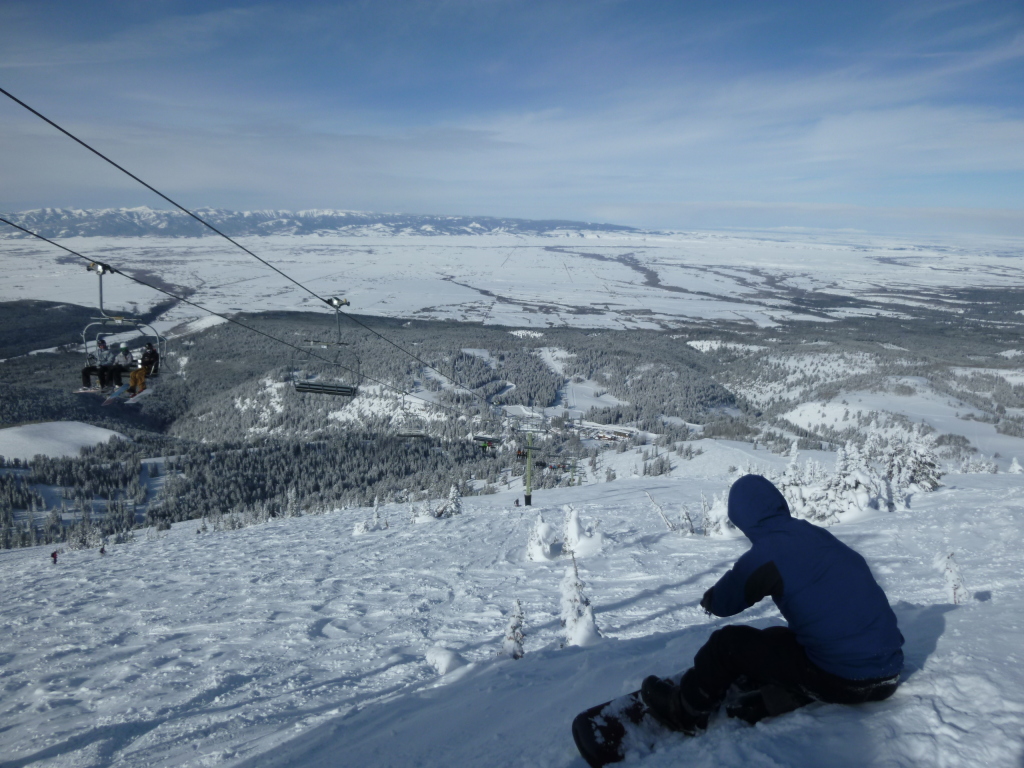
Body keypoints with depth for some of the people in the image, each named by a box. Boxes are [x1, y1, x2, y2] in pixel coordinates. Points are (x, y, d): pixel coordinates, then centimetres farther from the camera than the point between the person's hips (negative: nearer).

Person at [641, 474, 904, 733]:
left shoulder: (766, 553, -13)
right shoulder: (818, 534, 7)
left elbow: (721, 604, -1)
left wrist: (708, 599, 23)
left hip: (842, 681, -7)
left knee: (727, 642, 5)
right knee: (774, 637, 27)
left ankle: (684, 713, 21)